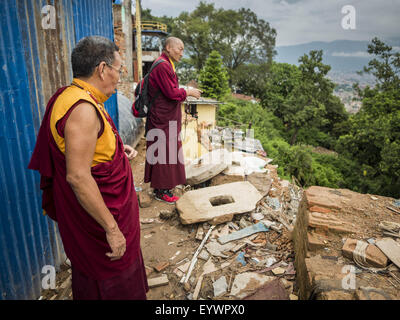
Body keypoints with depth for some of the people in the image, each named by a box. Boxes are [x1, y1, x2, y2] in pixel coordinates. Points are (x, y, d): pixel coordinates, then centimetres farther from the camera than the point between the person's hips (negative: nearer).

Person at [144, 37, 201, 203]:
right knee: (163, 152, -3)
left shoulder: (166, 65, 17)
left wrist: (184, 92, 10)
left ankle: (162, 186, 28)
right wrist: (188, 92, -6)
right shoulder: (162, 66, -17)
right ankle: (161, 191, 9)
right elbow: (172, 93, -20)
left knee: (167, 150, 15)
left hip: (167, 118, 10)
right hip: (163, 119, -10)